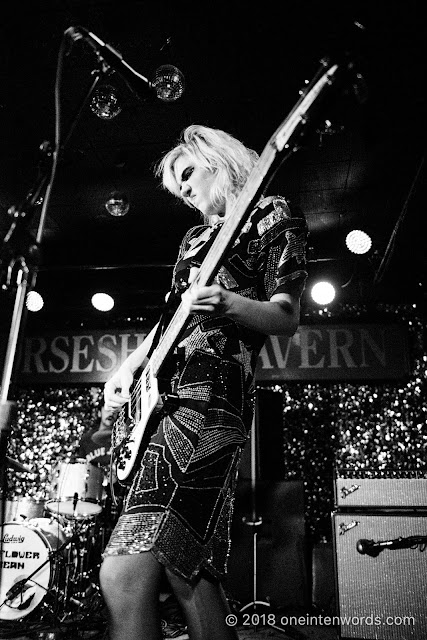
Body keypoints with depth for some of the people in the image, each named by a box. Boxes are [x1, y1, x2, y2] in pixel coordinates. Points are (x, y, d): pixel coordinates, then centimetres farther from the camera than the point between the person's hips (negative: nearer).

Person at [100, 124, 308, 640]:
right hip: (166, 395, 8)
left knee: (123, 573, -17)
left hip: (209, 402, -8)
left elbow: (286, 318, -3)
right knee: (186, 568, 7)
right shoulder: (195, 239, 27)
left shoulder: (274, 215, 6)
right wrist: (129, 366, 15)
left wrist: (226, 304, -23)